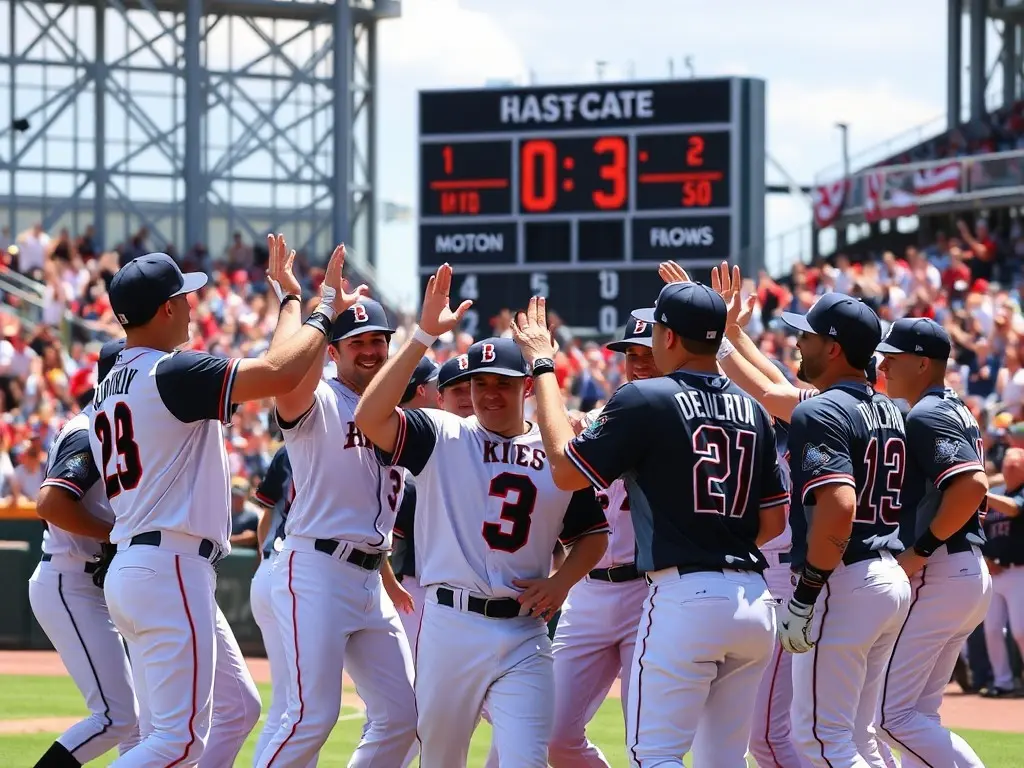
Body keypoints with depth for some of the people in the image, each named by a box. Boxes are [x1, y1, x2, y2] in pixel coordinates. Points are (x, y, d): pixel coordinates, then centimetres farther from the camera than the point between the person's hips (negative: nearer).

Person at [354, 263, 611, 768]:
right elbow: (369, 417, -16)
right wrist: (425, 334, -19)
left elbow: (593, 534, 19)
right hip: (450, 625, -1)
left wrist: (561, 581, -2)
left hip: (524, 635, 1)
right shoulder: (441, 436, 2)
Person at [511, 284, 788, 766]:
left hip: (685, 597, -7)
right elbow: (773, 521, 14)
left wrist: (542, 367, 4)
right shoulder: (751, 410, 11)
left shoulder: (645, 400, -8)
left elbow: (565, 470, -4)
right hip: (754, 603, 7)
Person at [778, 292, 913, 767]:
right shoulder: (887, 411, 14)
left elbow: (839, 509, -27)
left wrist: (803, 598, -23)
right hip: (892, 579, 10)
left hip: (845, 584, -10)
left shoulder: (819, 414, -15)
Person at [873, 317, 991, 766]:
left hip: (935, 577, -10)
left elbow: (972, 484, -27)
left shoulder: (926, 417, -13)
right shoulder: (957, 413, 18)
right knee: (916, 715, 12)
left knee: (889, 714, -10)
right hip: (972, 574, 10)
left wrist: (920, 550, -21)